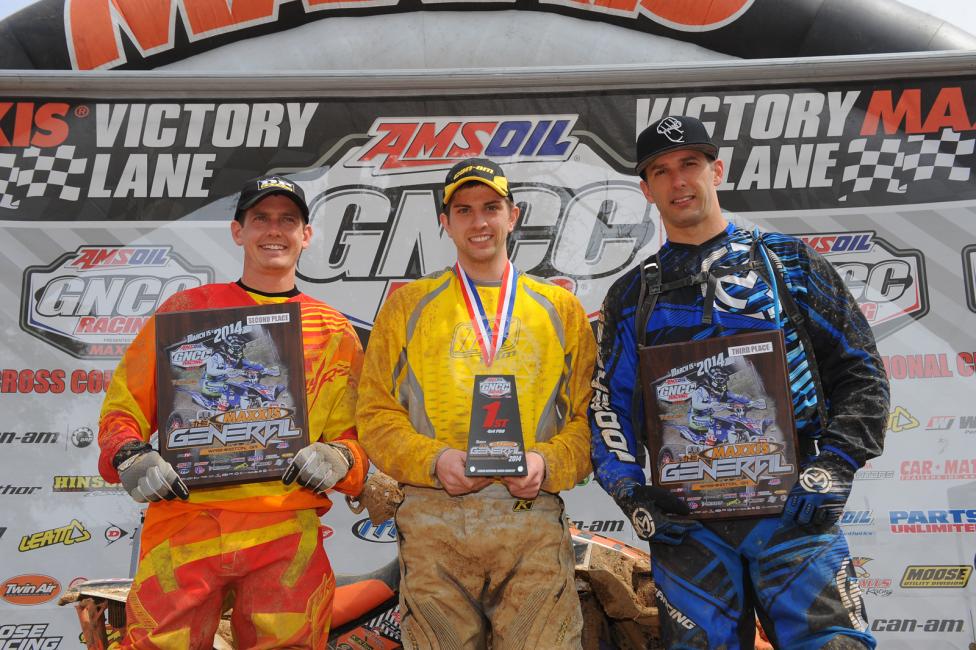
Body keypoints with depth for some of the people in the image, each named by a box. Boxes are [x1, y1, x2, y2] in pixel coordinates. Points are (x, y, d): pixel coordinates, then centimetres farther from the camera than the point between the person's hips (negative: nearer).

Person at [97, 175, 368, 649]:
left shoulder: (334, 331, 12)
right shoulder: (186, 310, 12)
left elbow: (359, 434, 11)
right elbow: (123, 407, 11)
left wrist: (340, 458, -10)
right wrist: (129, 457, -8)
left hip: (286, 534, 1)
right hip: (184, 524, 0)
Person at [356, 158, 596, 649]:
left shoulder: (560, 308, 12)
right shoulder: (408, 305, 11)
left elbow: (586, 416, 9)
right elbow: (376, 413, 7)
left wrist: (548, 462, -9)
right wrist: (433, 459, -9)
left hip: (533, 515, 0)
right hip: (434, 520, 0)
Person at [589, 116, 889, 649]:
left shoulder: (785, 260, 10)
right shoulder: (631, 295, 14)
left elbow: (860, 373, 7)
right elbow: (609, 405, 11)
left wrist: (833, 466, -6)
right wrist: (632, 495, -3)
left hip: (792, 509, -1)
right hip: (685, 521, 2)